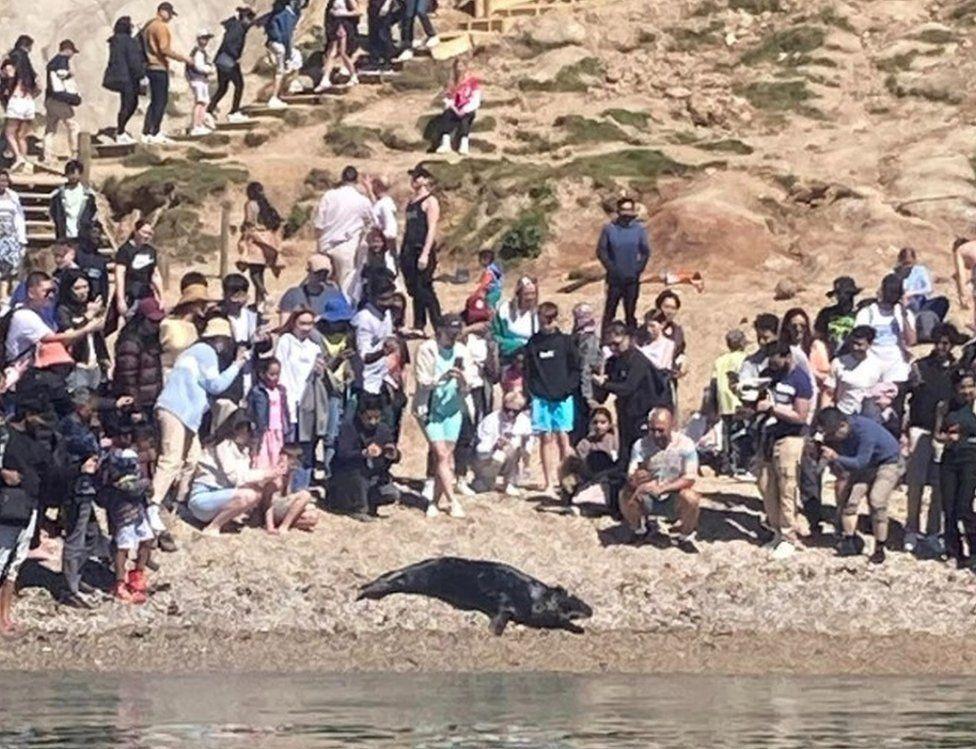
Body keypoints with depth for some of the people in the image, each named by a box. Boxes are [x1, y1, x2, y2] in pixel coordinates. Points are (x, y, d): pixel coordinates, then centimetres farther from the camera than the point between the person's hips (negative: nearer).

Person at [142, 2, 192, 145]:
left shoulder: (148, 25, 16)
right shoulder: (161, 27, -13)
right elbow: (165, 49, -21)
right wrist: (183, 58, -16)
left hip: (151, 67, 9)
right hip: (159, 67, -9)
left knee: (155, 101, 13)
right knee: (161, 101, -5)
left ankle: (147, 133, 12)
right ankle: (155, 134, -6)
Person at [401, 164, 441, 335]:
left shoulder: (430, 201, -5)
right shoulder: (411, 201, 18)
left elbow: (432, 229, -12)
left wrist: (425, 254, -19)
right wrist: (402, 251, 13)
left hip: (422, 249, -8)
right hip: (409, 250, 8)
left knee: (424, 290, -11)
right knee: (414, 289, 7)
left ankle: (438, 326, -9)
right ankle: (418, 326, 11)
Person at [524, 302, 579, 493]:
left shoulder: (565, 341, 2)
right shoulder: (533, 343, 4)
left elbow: (575, 369, 4)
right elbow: (528, 371, 8)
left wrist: (567, 389, -8)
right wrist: (534, 391, -3)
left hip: (562, 397, -1)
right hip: (541, 397, 1)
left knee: (562, 437, -1)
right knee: (546, 438, 2)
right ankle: (549, 482, 4)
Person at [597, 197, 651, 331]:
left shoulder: (639, 229, -2)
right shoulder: (609, 229, -6)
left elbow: (646, 251, 4)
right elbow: (601, 251, -3)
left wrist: (638, 269, -5)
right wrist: (611, 268, -9)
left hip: (632, 278, 1)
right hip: (615, 278, -1)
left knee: (631, 313, 10)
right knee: (609, 311, 2)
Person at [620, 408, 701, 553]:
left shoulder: (685, 444, -15)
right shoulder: (640, 446, -11)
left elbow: (689, 479, -20)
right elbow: (630, 479, -17)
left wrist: (661, 489, -33)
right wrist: (636, 480, -44)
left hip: (674, 499, -2)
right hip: (648, 499, 2)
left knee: (690, 498, -33)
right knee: (626, 495, -26)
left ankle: (685, 537, -2)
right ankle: (639, 530, 7)